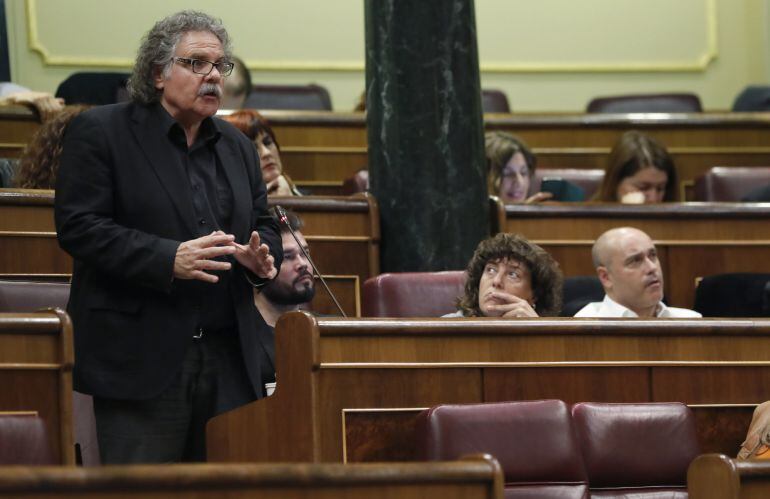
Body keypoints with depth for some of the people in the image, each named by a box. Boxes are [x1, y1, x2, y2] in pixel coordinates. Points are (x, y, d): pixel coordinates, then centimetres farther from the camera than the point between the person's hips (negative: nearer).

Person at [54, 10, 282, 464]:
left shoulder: (238, 147, 18)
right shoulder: (100, 133, -2)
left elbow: (264, 224, 23)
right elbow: (77, 227, -10)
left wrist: (262, 257, -3)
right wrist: (168, 259, -22)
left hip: (229, 359, 6)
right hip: (141, 360, -6)